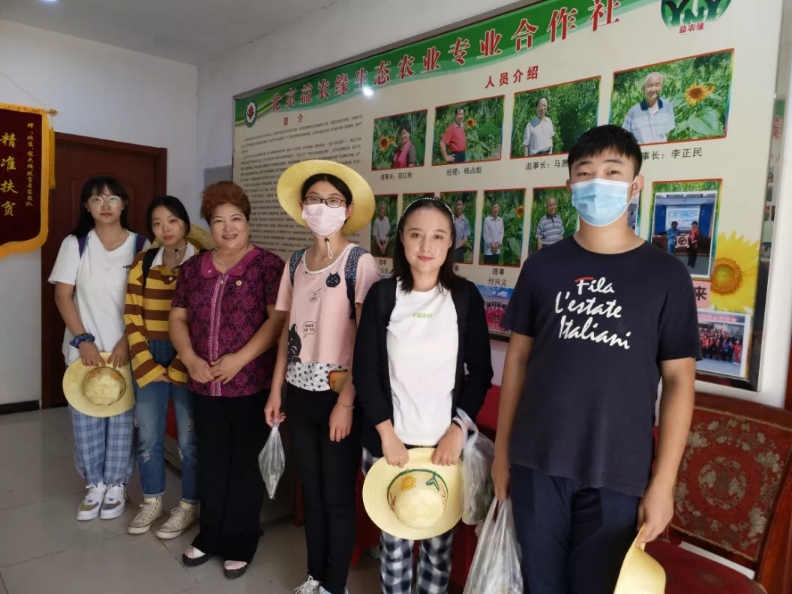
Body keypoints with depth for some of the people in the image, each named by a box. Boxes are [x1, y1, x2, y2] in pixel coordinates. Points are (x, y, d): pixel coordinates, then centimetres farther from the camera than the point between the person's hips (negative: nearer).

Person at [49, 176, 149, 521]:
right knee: (86, 420, 8)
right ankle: (95, 484, 27)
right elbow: (63, 296, -1)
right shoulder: (75, 244, 1)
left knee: (122, 420, 6)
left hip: (126, 349, -1)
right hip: (84, 348, 1)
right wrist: (82, 340, -10)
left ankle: (116, 485, 23)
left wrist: (128, 340, -10)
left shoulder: (140, 246, -2)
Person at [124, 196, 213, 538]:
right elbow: (132, 318, 5)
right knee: (147, 434, 11)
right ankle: (152, 502, 31)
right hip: (149, 359, 4)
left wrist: (178, 368, -10)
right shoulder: (143, 263, 6)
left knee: (189, 436, 4)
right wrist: (148, 366, -3)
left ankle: (190, 506, 22)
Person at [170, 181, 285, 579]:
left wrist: (240, 359, -19)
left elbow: (278, 319, -14)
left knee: (245, 465, 8)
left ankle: (240, 544, 25)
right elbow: (177, 318, 11)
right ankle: (210, 536, 35)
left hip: (251, 385, -4)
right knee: (210, 462, 17)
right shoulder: (193, 268, 9)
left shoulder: (267, 265, -7)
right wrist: (189, 358, -6)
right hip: (204, 385, 5)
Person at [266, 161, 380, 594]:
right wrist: (276, 391, 9)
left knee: (337, 497, 7)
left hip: (338, 394, -5)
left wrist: (346, 401, -16)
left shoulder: (359, 262, -9)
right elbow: (289, 332, 11)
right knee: (311, 492, 17)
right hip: (300, 393, 5)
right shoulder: (296, 263, 8)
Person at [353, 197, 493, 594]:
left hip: (445, 443, 0)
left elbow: (481, 371, 2)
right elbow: (365, 370, -2)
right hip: (389, 442, 0)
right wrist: (386, 432, -8)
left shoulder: (466, 297, 0)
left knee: (439, 540, 9)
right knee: (393, 539, 11)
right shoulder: (382, 295, -1)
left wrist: (458, 428, -7)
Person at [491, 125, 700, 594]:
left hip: (617, 474, -1)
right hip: (537, 463, 2)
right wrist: (502, 449, 5)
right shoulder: (544, 266, 3)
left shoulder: (667, 275, -2)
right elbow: (518, 357, 6)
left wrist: (663, 482, -6)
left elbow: (679, 381, -2)